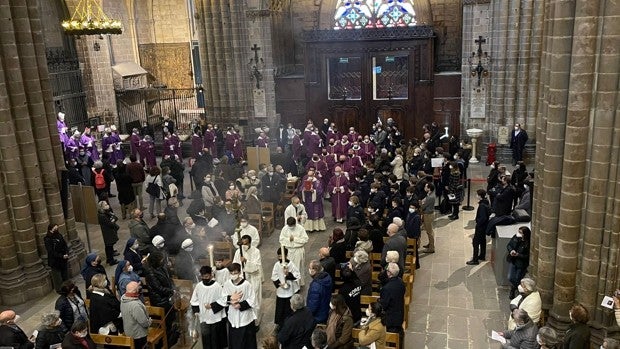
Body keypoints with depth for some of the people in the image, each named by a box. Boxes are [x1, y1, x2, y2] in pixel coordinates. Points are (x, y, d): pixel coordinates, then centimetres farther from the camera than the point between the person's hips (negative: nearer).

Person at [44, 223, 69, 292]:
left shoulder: (59, 236, 0)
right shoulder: (47, 240, -17)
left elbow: (65, 245, 3)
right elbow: (51, 252, -20)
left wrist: (67, 254, -15)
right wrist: (62, 256, -24)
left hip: (63, 260, 6)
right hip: (54, 261, -6)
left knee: (65, 276, 19)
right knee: (58, 278, 5)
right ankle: (59, 290, 21)